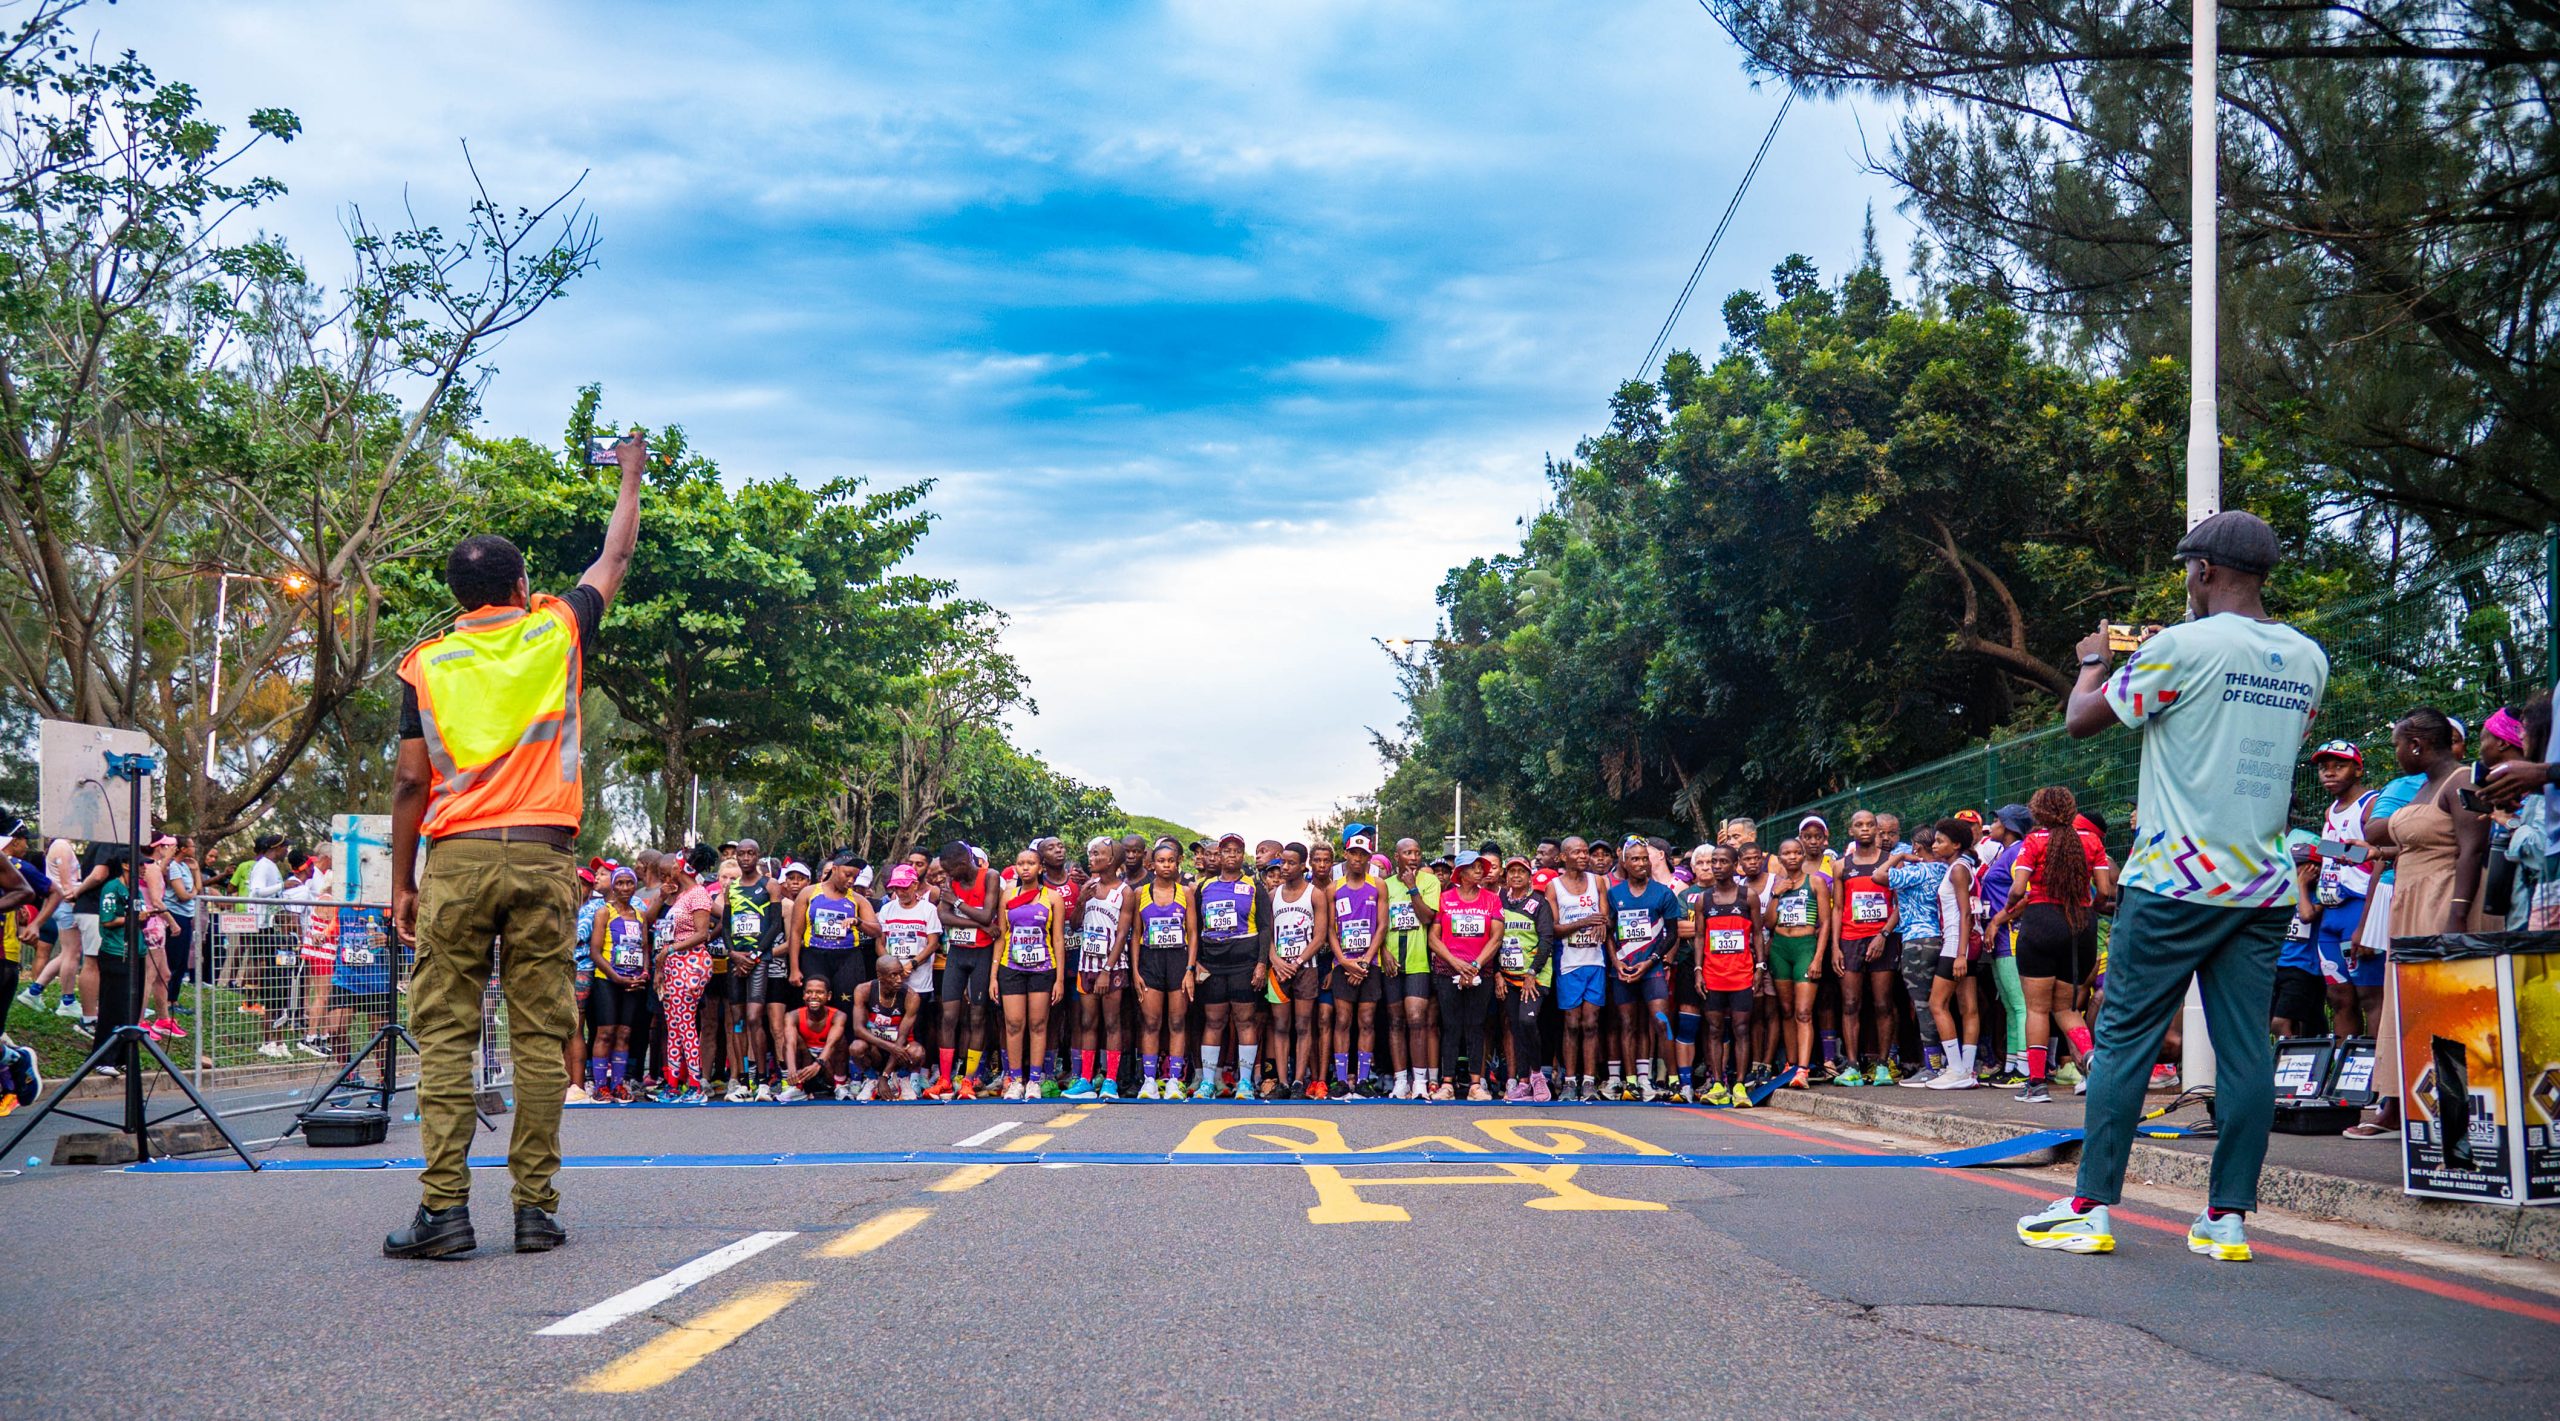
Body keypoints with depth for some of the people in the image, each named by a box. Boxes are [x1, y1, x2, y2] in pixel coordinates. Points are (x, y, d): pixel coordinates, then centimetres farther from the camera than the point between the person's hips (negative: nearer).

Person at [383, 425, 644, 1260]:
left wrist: (401, 886, 11)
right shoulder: (556, 633, 8)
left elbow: (410, 785, 4)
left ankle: (444, 1206, -6)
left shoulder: (426, 663, 7)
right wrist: (630, 478, 41)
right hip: (542, 857, 0)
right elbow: (615, 558, 25)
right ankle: (536, 1207, 3)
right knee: (540, 1037, 2)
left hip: (456, 860, 0)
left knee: (444, 1034, 1)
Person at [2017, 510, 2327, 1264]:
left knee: (2124, 1040, 1)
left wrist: (2094, 662, 19)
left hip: (2176, 882, -5)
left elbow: (2081, 720, -2)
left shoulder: (2184, 646, -10)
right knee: (2245, 1048, 5)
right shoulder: (2309, 659, 9)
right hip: (2265, 886, 6)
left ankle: (2091, 1208, 2)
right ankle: (2229, 1217, 7)